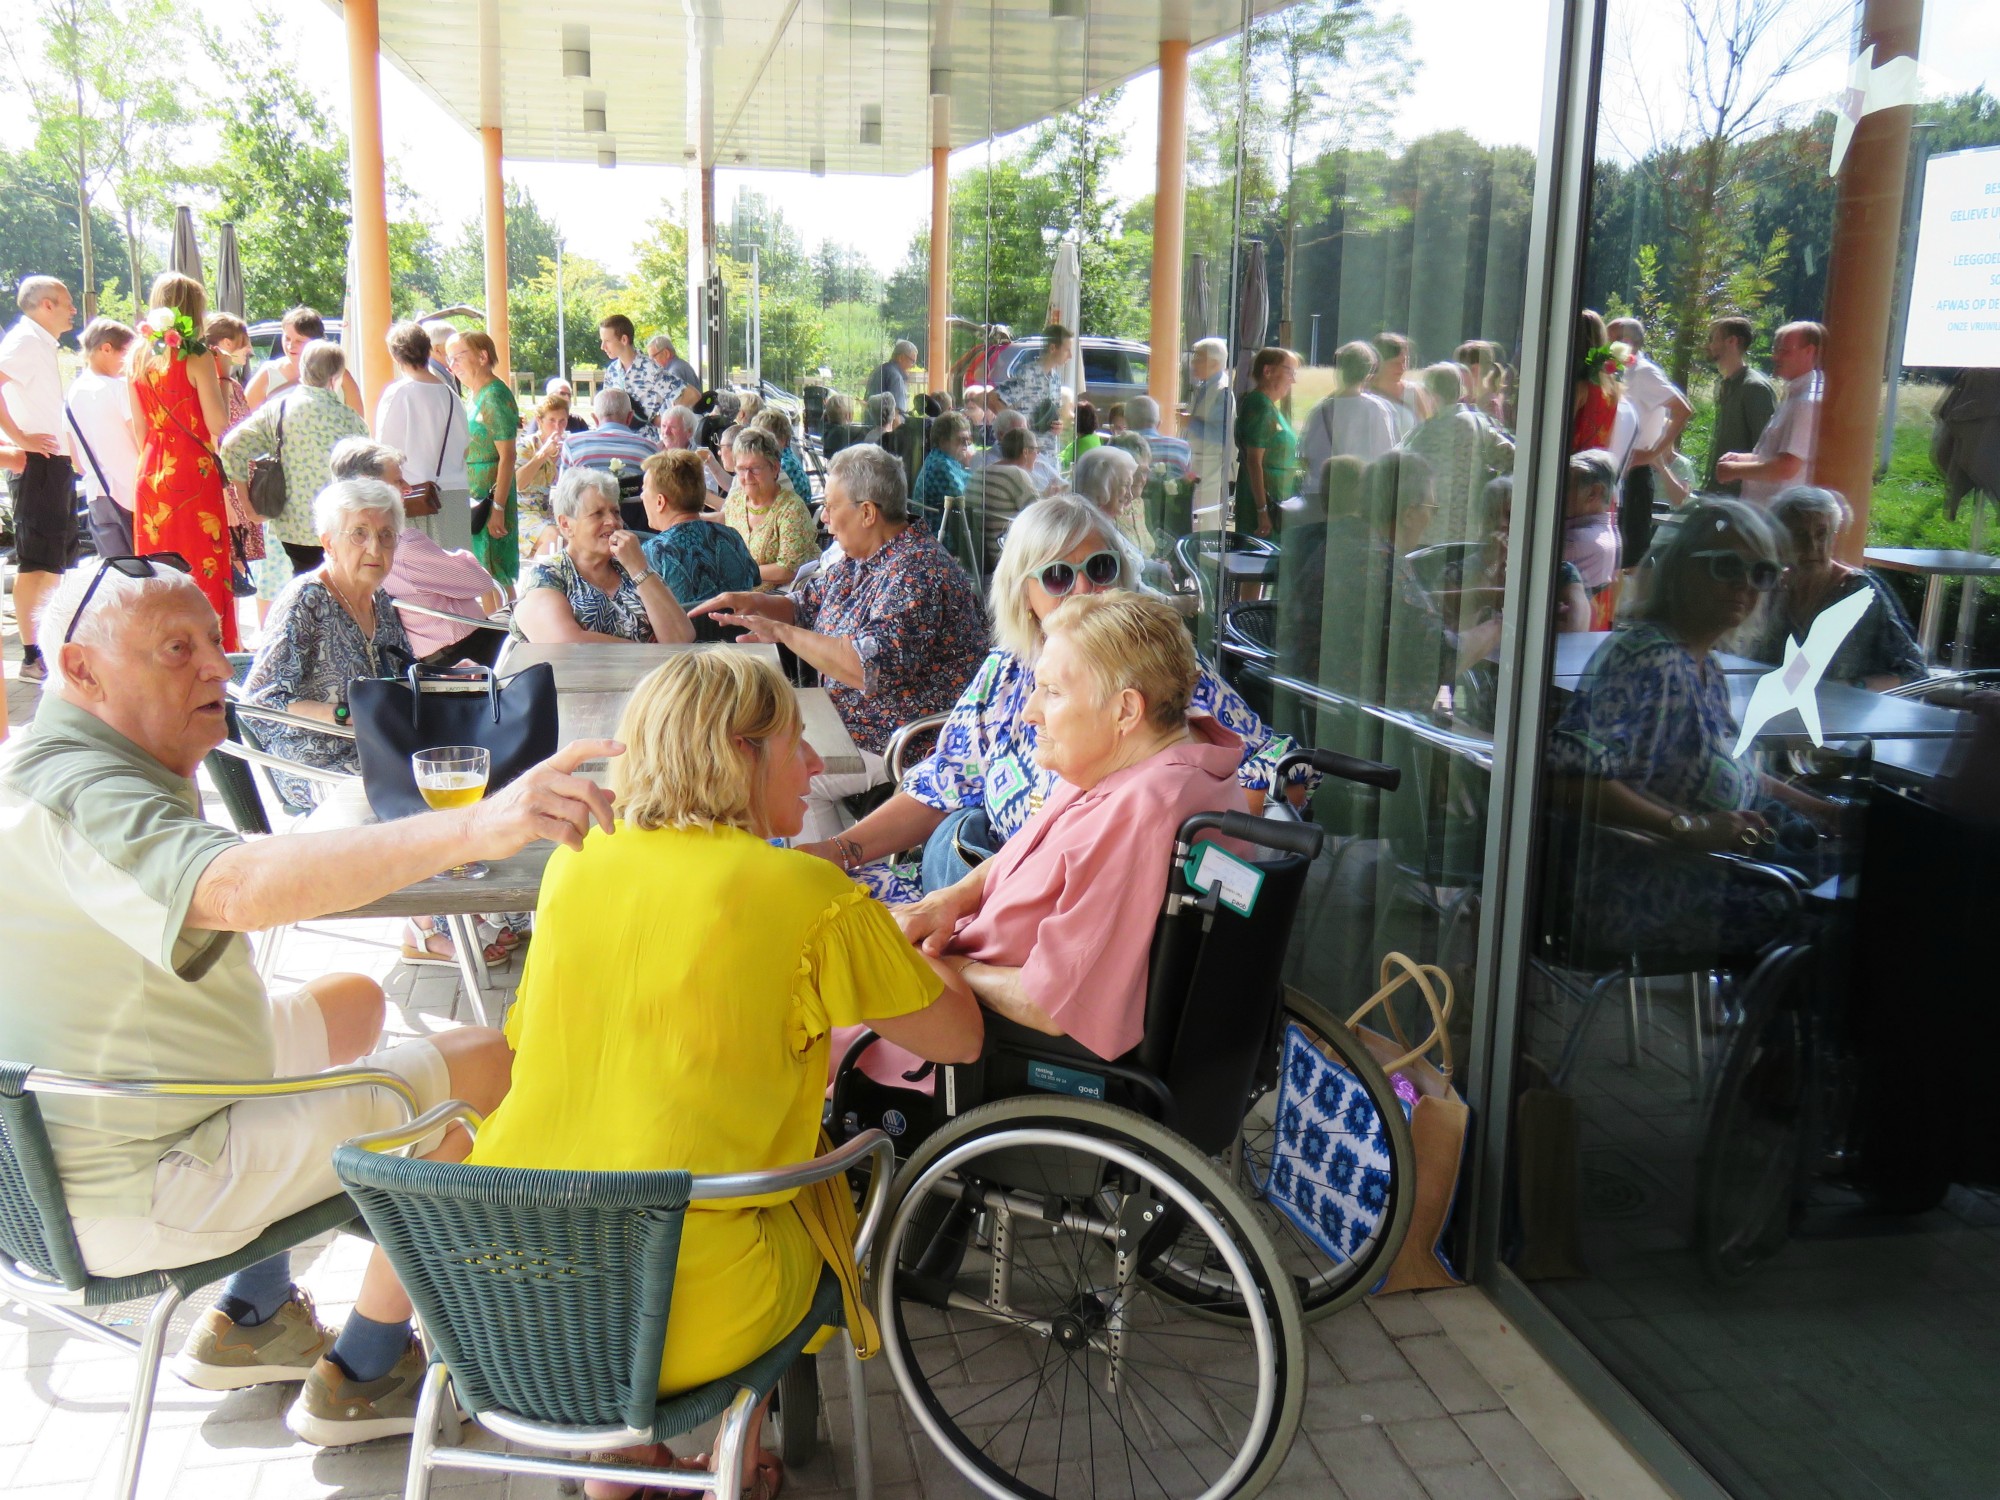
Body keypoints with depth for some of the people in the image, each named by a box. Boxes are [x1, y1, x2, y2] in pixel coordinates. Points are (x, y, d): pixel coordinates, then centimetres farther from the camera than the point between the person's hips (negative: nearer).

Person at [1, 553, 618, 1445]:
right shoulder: (73, 799, -28)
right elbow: (241, 887, -48)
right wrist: (476, 828, -59)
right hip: (130, 1195, -11)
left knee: (353, 999, 27)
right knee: (481, 1065, -10)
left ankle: (250, 1321, 27)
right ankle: (359, 1376, 7)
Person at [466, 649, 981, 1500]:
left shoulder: (572, 865, 4)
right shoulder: (810, 895, -11)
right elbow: (959, 1037, 1)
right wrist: (901, 945, 21)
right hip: (685, 1321, -4)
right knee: (823, 1180, 25)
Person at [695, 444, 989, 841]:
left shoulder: (915, 573, -23)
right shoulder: (859, 560, 9)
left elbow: (872, 669, -33)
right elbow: (804, 604, 25)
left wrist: (783, 633, -25)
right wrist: (750, 601, 3)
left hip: (911, 745, -11)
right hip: (850, 722, 11)